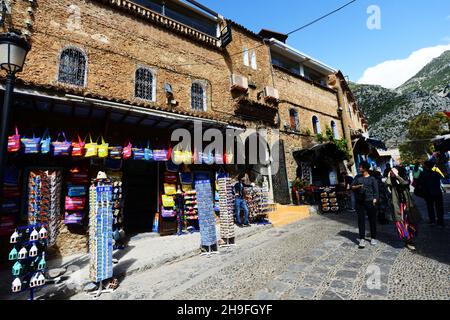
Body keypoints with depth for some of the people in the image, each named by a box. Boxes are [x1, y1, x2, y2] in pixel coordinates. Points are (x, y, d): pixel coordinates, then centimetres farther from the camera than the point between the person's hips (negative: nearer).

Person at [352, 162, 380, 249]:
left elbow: (376, 191, -1)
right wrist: (358, 186, -11)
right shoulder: (357, 177, 9)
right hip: (360, 202, 2)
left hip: (370, 202, -2)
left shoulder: (372, 179, 1)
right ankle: (362, 239, 7)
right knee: (361, 220, 2)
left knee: (372, 220, 8)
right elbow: (352, 187, 9)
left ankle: (373, 238, 24)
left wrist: (374, 200, -13)